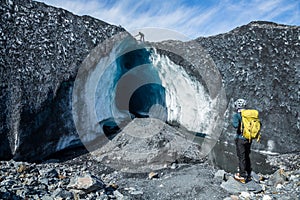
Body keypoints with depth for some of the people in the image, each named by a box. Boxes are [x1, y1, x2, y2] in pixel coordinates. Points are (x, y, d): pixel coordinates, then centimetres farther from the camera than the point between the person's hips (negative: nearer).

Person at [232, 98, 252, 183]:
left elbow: (236, 125, -29)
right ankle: (248, 175, 29)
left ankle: (242, 176, 9)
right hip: (249, 139, 6)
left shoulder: (236, 115, -12)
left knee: (241, 157, 3)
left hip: (241, 139, -6)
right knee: (247, 156, 19)